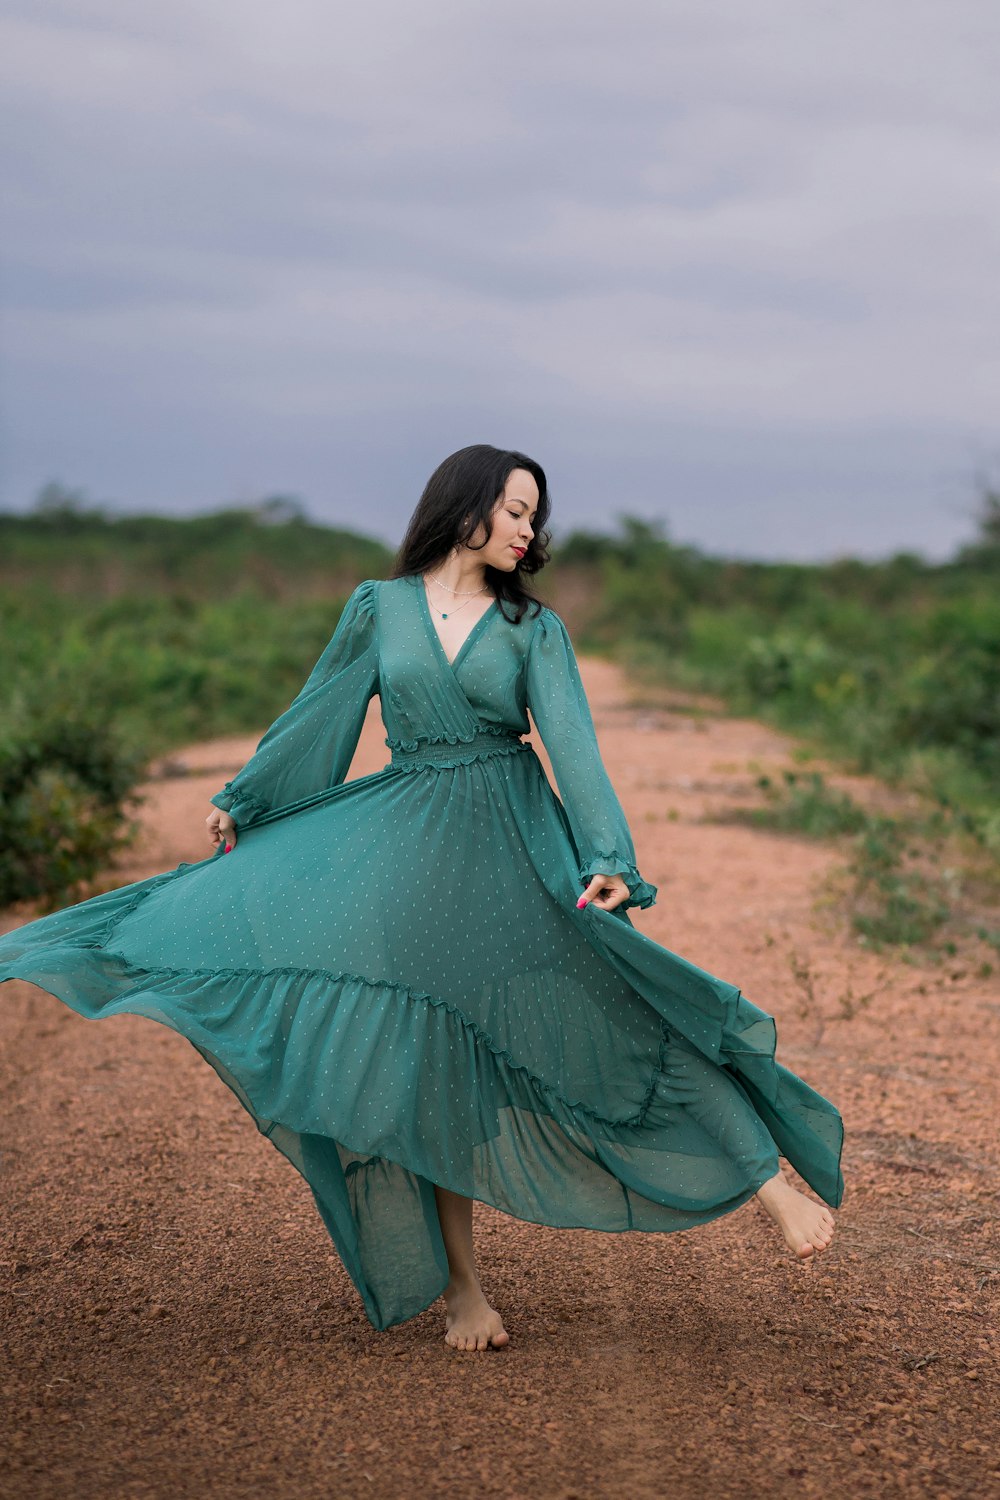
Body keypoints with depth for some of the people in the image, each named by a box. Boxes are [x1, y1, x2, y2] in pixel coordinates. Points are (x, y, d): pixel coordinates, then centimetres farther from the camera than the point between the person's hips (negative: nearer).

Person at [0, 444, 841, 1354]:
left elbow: (572, 741, -9)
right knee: (430, 1057, 1)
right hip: (410, 841, 1)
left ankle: (767, 1180, -6)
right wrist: (242, 802, 24)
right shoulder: (380, 607, 5)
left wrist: (607, 859, -23)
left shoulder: (533, 628, 3)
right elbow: (319, 714, 15)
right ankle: (460, 1282, 10)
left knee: (610, 1015, -12)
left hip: (516, 843, -1)